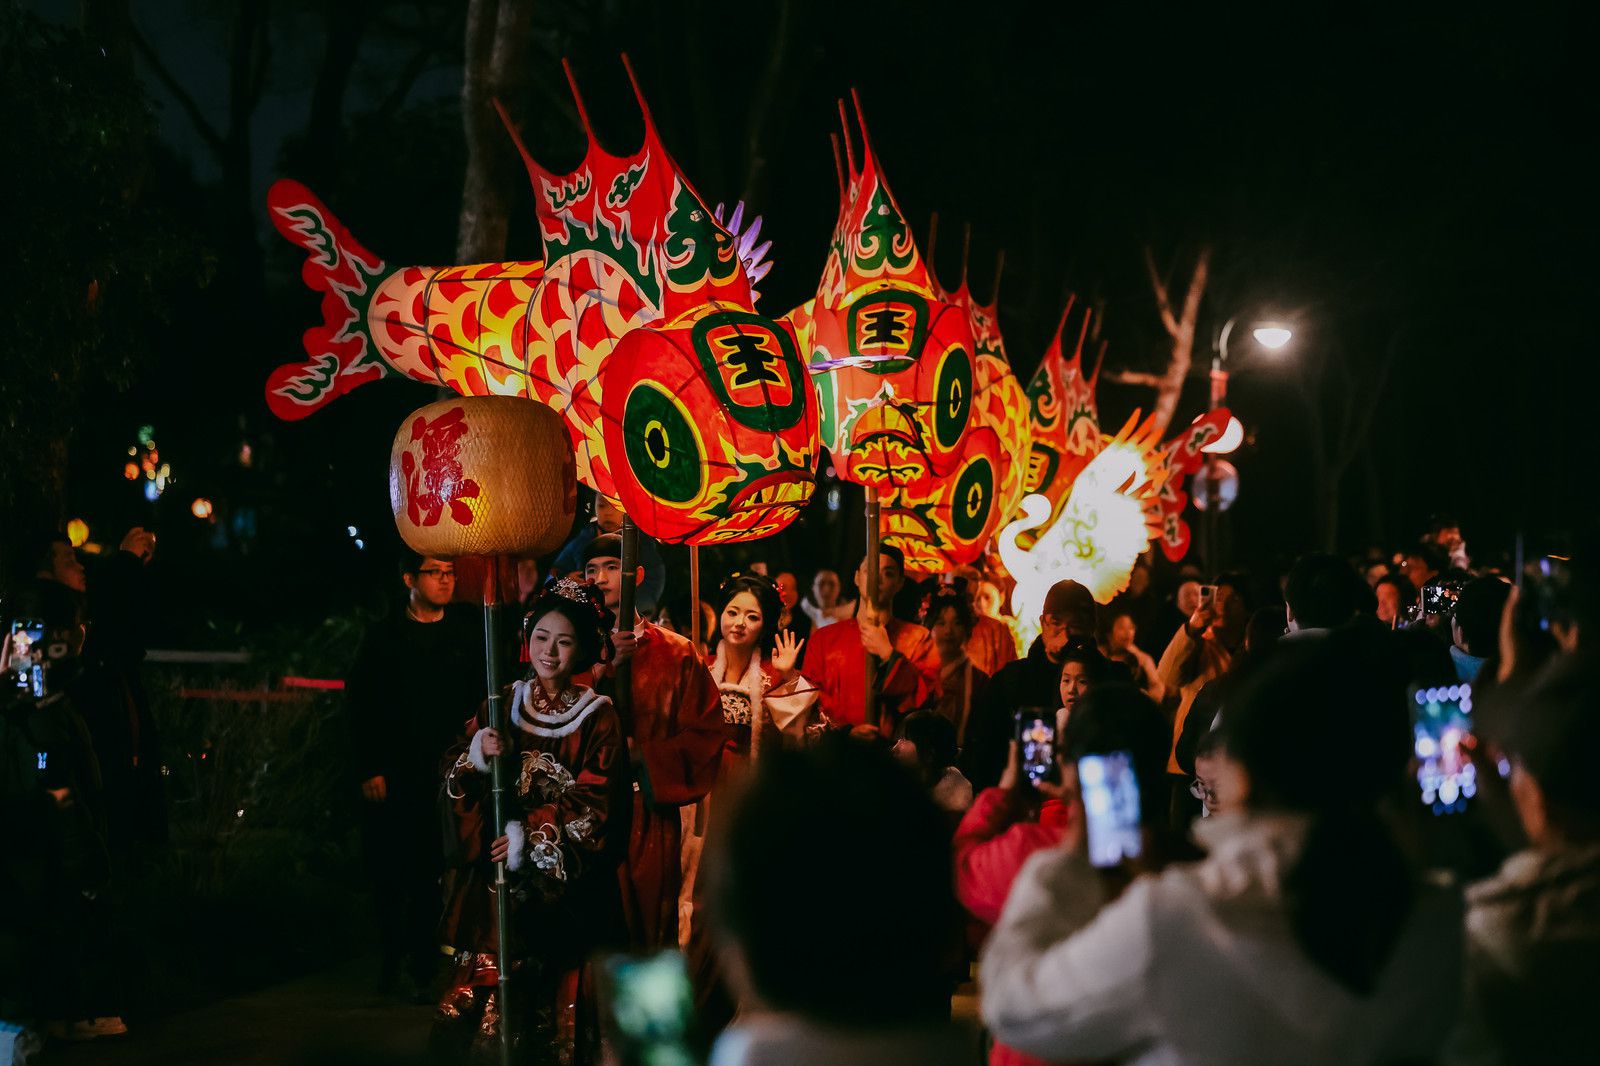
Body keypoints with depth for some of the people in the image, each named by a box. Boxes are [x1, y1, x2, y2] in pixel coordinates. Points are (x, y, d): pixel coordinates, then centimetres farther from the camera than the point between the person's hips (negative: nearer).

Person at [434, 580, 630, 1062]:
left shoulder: (599, 718, -1)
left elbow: (595, 805, -8)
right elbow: (457, 784, 6)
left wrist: (532, 837, -17)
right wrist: (479, 754, -14)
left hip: (566, 884, -3)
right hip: (498, 878, 3)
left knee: (560, 992, -5)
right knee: (491, 981, -5)